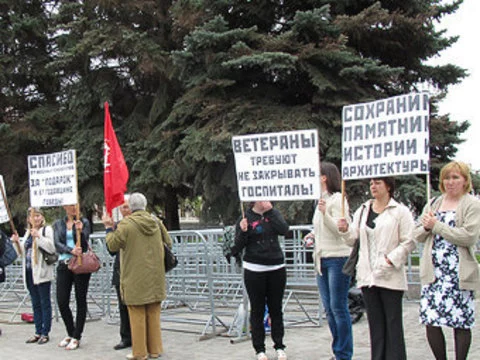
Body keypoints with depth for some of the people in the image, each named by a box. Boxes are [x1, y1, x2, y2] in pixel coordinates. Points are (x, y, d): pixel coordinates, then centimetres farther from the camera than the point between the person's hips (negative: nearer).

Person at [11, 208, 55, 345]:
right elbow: (22, 253, 22)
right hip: (29, 272, 7)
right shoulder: (28, 232, 18)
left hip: (42, 272, -7)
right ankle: (38, 332, 17)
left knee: (45, 303, -1)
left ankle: (45, 333, 4)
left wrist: (39, 237, -20)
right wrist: (17, 242, 6)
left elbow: (52, 248, -15)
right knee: (35, 304, 11)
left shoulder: (47, 229, -3)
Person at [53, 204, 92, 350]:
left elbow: (84, 245, -4)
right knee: (62, 301, 1)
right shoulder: (58, 224, 11)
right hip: (64, 264, 3)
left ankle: (76, 337, 8)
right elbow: (57, 244, -3)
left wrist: (80, 232, -22)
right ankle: (70, 333, 21)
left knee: (80, 300, 0)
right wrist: (71, 250, -21)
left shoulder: (84, 222, 3)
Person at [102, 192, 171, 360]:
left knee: (138, 316, 4)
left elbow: (112, 245, -7)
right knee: (154, 314, 12)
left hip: (135, 280, -4)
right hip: (155, 279, 5)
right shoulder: (156, 223, 2)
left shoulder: (125, 225, -13)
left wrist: (109, 228, 6)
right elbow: (169, 243, 11)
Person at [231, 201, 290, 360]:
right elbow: (238, 247, -5)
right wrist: (243, 232, -22)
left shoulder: (274, 214, 6)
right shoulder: (245, 218, -3)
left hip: (276, 268, 2)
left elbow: (284, 229, -12)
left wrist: (270, 211, -14)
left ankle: (279, 347, 18)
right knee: (257, 310, 4)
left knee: (276, 308, 9)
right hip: (254, 270, -2)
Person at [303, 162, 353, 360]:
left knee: (338, 307, -5)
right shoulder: (321, 200, 18)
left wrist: (325, 213, -29)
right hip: (322, 259, 9)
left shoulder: (337, 199, -10)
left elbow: (341, 229, -18)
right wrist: (314, 234, 13)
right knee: (329, 308, 11)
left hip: (338, 257, -9)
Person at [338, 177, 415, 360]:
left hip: (390, 276, -5)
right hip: (367, 275, 5)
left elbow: (408, 242, -7)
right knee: (375, 322, 10)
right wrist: (346, 230, -7)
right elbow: (353, 238, 13)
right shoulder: (362, 211, 14)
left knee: (393, 322, -1)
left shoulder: (400, 211, -3)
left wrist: (390, 259, -16)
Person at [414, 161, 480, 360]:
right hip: (433, 272, 4)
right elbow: (418, 235, 17)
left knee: (461, 323, 1)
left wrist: (437, 226, -11)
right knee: (430, 321, 1)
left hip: (459, 274, -4)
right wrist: (426, 227, -5)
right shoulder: (433, 204, 16)